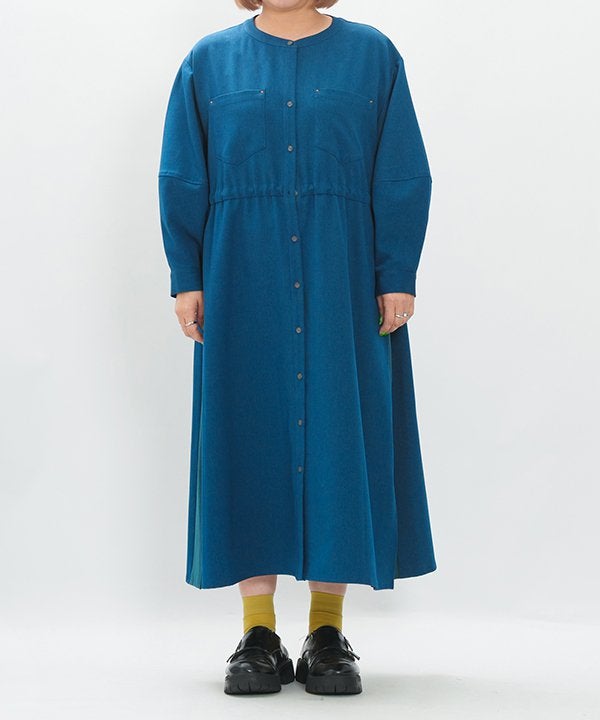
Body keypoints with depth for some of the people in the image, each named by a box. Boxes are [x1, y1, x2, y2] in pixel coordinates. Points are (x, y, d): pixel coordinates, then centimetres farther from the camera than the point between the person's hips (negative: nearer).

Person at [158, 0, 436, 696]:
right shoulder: (210, 62, 10)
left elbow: (403, 178, 4)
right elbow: (181, 181, 8)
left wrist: (397, 276, -4)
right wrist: (187, 278, 0)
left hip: (342, 280, 0)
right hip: (243, 282, 1)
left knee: (339, 431, -1)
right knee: (249, 434, 0)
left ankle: (328, 632, 8)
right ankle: (258, 634, 7)